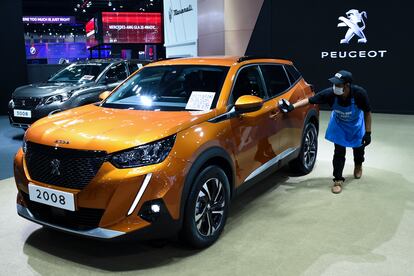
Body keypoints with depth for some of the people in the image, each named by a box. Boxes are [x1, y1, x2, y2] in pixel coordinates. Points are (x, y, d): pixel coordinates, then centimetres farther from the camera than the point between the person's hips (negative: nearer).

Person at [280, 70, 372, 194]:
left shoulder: (359, 93, -36)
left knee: (358, 148, 17)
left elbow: (367, 113, -21)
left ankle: (358, 166, 51)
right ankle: (338, 180, 9)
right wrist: (292, 106, -33)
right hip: (339, 125, 0)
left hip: (356, 125, 0)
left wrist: (368, 133, -19)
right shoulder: (330, 93, -35)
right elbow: (310, 100, -25)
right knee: (339, 152, -5)